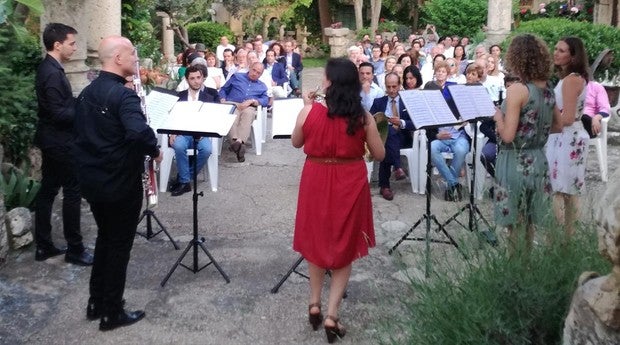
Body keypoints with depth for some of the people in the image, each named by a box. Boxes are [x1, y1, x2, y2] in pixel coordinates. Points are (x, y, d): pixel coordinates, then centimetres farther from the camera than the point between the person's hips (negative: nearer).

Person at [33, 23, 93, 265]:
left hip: (52, 140, 10)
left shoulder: (49, 69, 11)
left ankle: (43, 246, 20)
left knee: (48, 190, 12)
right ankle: (75, 249, 6)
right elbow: (59, 113, -24)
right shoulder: (52, 73, -21)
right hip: (60, 142, -10)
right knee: (72, 192, -2)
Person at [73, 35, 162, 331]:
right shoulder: (123, 94, -21)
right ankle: (112, 313, 16)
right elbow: (139, 132, -38)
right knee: (119, 244, 5)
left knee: (105, 238, 22)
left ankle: (96, 303, 31)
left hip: (92, 180, 8)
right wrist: (154, 150, -20)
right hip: (120, 183, -8)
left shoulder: (87, 92, 7)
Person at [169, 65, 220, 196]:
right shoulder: (180, 95, 16)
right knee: (179, 146, -34)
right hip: (182, 132, 1)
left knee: (206, 149, -33)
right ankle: (185, 182, -20)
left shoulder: (212, 93, 12)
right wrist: (172, 132, -10)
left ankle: (183, 179, -16)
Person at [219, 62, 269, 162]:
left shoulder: (262, 86, 28)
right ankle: (234, 140, -61)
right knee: (232, 114, -39)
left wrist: (251, 101, -7)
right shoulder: (236, 77, 27)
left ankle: (239, 141, -59)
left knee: (248, 113, -39)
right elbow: (223, 90, 23)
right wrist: (223, 101, 1)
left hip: (249, 107, 0)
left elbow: (265, 100, 11)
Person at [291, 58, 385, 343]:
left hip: (316, 181, 0)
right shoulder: (363, 116, -10)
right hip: (350, 183, 0)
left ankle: (315, 304, 29)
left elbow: (296, 143, 6)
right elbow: (379, 154, -2)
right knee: (345, 245, 13)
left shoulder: (309, 112, -11)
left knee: (317, 240, 21)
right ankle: (331, 314, 9)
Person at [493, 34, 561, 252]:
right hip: (538, 161, 7)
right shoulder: (548, 89, 4)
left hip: (516, 163, -7)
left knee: (514, 222, 5)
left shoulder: (517, 89, -18)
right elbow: (559, 124, 15)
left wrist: (498, 117, -4)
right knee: (529, 221, 18)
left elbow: (508, 135, -21)